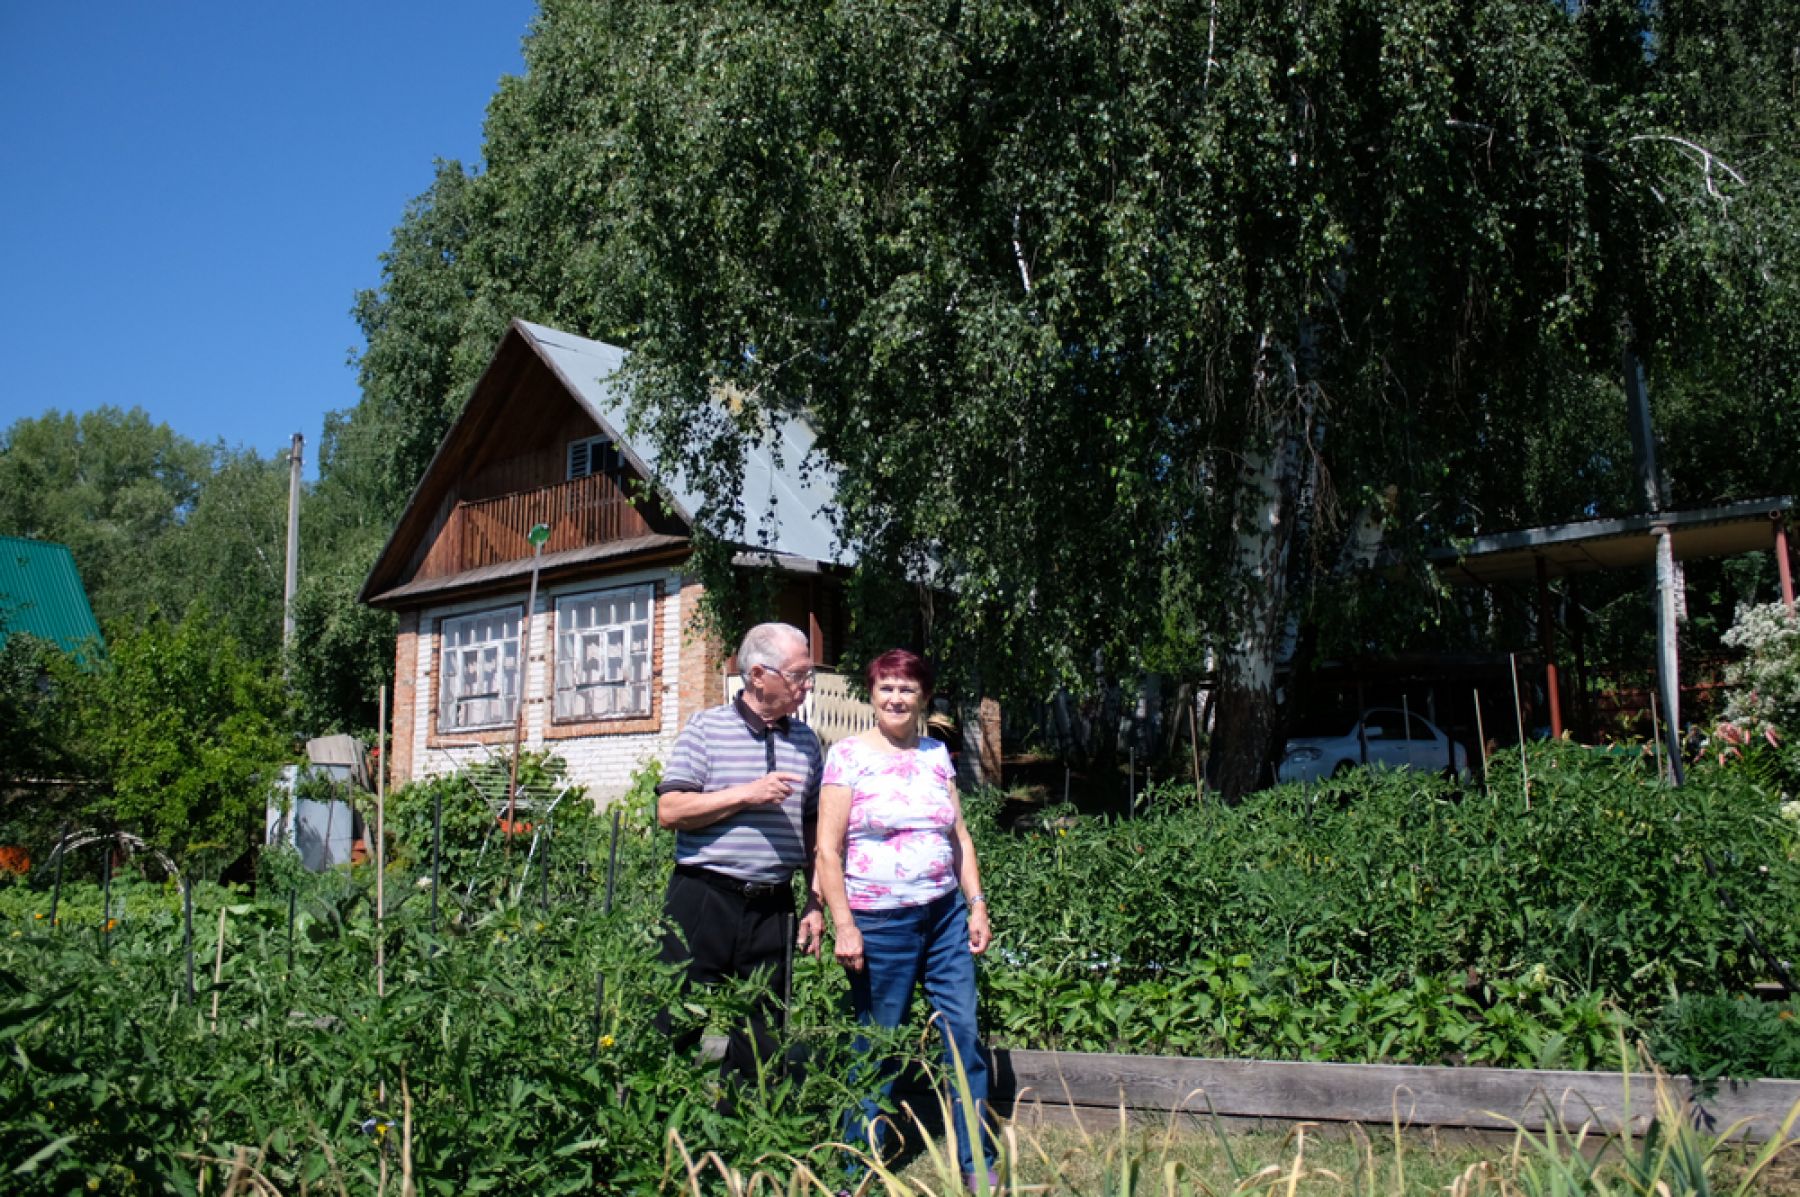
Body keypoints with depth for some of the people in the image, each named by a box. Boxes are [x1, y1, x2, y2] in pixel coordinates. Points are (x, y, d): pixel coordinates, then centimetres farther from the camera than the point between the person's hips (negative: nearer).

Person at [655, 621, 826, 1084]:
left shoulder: (806, 741, 11)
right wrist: (746, 794, -15)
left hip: (773, 906, 4)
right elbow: (669, 811, -9)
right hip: (704, 900, -4)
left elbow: (813, 829, 15)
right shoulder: (706, 728, -2)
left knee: (761, 1044, 11)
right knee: (674, 1029, 2)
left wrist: (815, 906, 9)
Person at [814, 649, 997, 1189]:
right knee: (877, 1048, 5)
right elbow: (828, 849, -7)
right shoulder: (849, 755, -5)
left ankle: (977, 1163, 19)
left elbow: (959, 836, 15)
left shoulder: (937, 754, 10)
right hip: (880, 921, -4)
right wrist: (843, 925, -13)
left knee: (964, 1037, 5)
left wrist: (977, 904, 7)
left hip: (947, 916, 5)